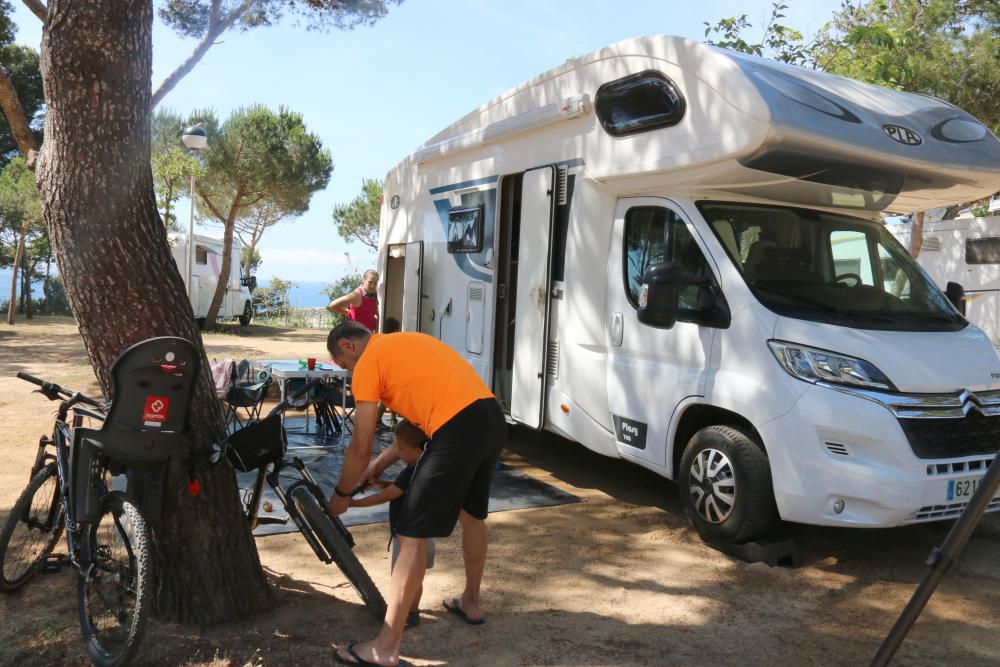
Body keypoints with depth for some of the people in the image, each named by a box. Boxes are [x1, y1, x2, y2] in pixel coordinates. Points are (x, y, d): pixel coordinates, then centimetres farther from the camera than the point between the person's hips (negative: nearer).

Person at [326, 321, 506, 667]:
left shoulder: (367, 362, 4)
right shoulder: (404, 344, 29)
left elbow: (360, 448, 4)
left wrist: (341, 493, 20)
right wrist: (382, 463, 34)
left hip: (459, 429, -9)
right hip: (492, 418, 10)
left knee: (412, 536, -1)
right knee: (471, 513, 29)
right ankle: (471, 602, 47)